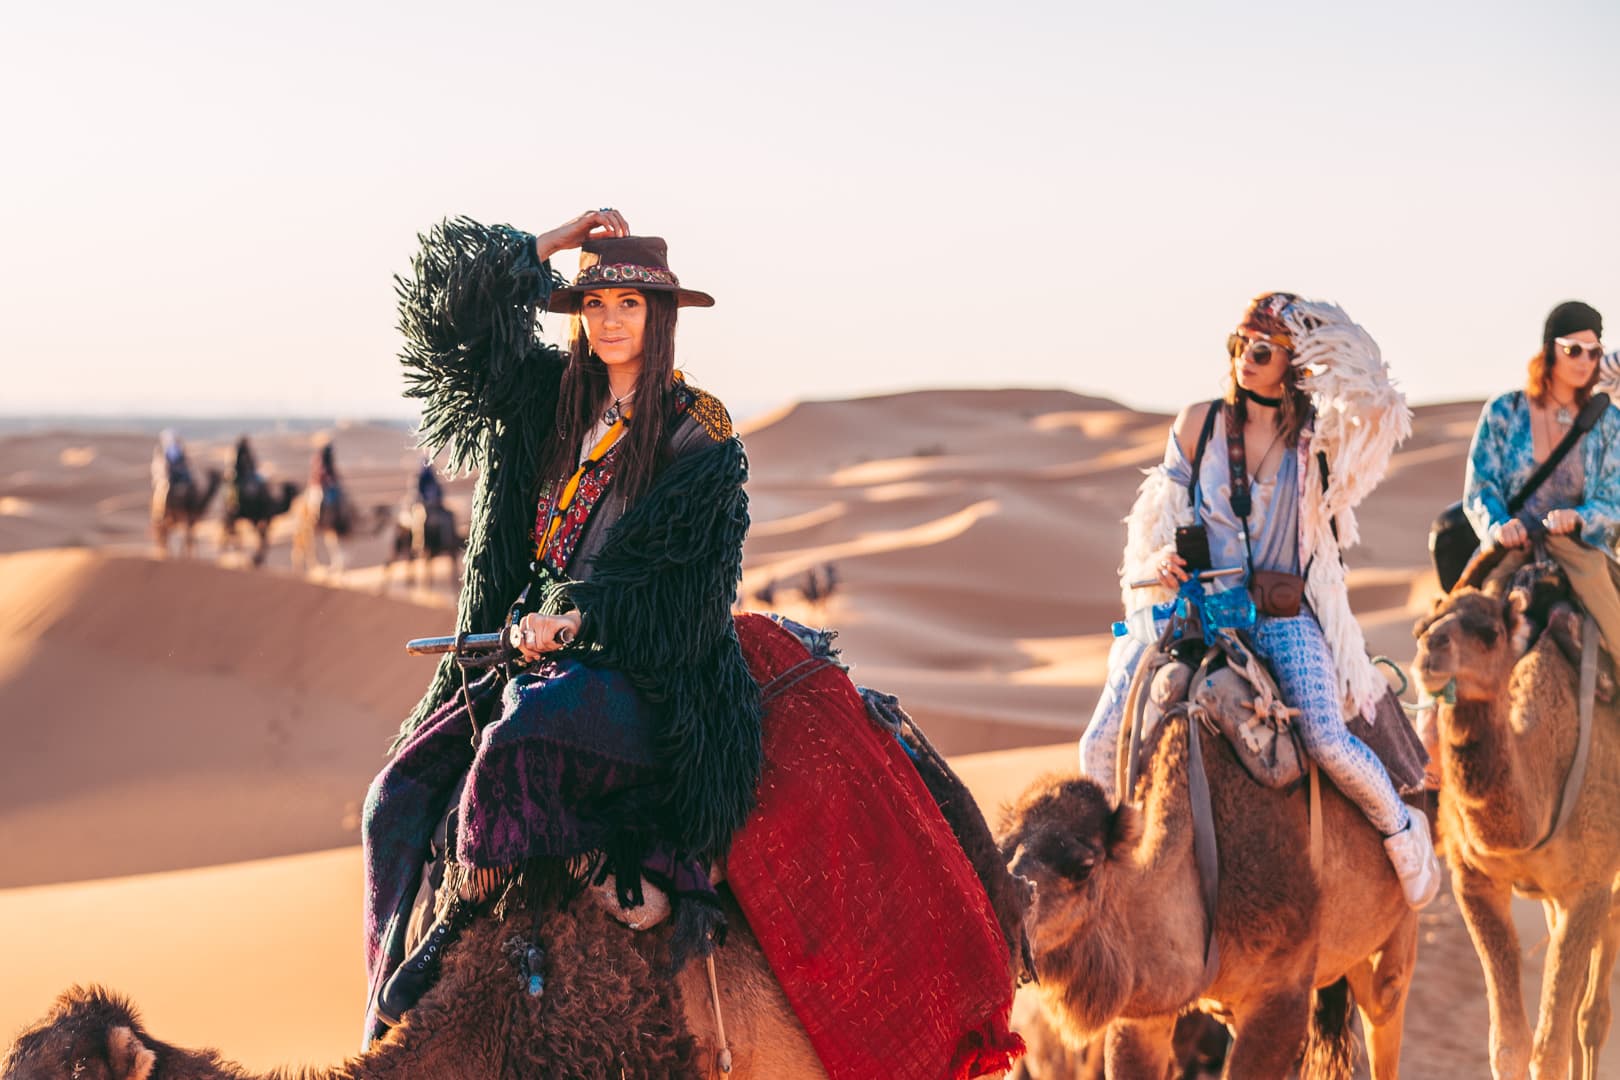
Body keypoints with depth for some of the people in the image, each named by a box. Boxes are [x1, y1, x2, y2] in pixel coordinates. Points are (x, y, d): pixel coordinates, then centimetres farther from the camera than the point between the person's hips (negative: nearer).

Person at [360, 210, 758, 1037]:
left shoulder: (700, 436, -2)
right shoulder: (545, 397, 11)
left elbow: (671, 566, -10)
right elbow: (446, 308, 9)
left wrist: (576, 614, -23)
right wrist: (557, 241, 8)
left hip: (638, 667, -6)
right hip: (522, 650, 6)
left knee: (521, 742, -36)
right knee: (405, 792, -12)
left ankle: (454, 917, -17)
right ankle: (396, 994, -7)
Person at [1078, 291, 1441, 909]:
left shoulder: (1314, 438, 3)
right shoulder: (1199, 423, 7)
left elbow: (1379, 412, -16)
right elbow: (1163, 508, 13)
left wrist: (1326, 342, -10)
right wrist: (1160, 557, -8)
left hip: (1284, 616, -2)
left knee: (1328, 742, -23)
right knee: (1102, 746, -11)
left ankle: (1402, 835, 6)